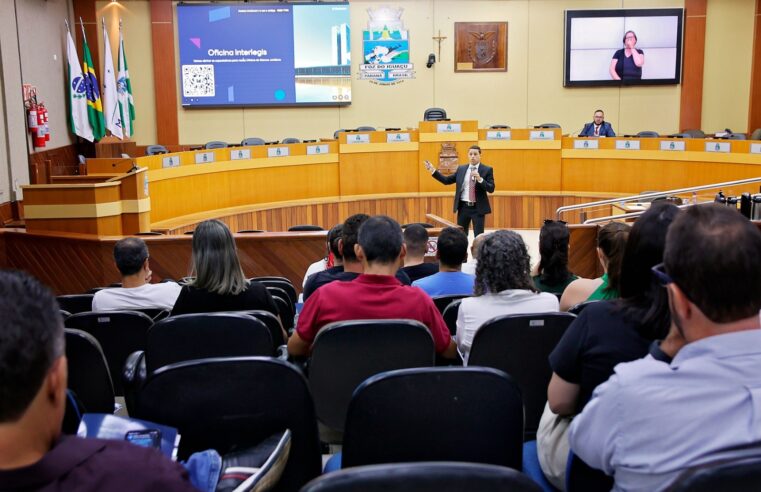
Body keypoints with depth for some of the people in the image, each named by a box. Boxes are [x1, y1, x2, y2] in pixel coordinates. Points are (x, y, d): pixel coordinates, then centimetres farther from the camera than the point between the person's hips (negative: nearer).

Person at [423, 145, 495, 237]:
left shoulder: (487, 170, -3)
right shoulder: (461, 169, 8)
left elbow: (491, 189, -11)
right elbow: (447, 180, 10)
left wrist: (480, 179, -25)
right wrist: (433, 171, 1)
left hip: (478, 208, -4)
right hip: (463, 206, 4)